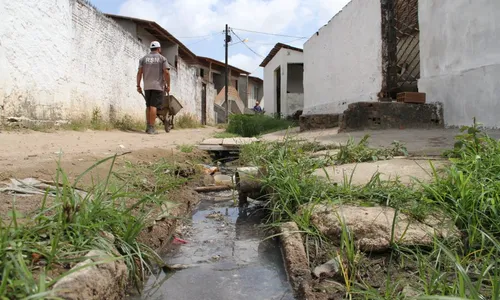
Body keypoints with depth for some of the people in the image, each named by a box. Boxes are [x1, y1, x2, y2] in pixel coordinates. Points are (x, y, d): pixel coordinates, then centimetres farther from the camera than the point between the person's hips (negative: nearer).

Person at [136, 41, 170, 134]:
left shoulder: (144, 58, 13)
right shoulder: (162, 58, 3)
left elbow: (139, 72, 7)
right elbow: (166, 72, -7)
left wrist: (138, 85, 10)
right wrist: (168, 85, -1)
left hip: (147, 86, 4)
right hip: (158, 86, -4)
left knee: (148, 106, 13)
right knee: (153, 106, -8)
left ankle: (148, 126, 13)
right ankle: (151, 128, -12)